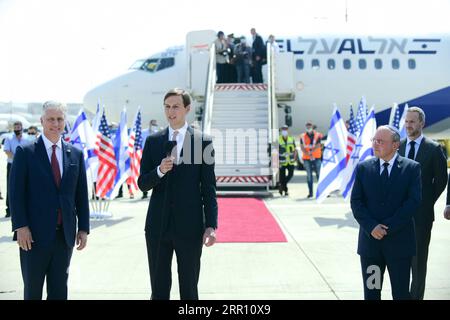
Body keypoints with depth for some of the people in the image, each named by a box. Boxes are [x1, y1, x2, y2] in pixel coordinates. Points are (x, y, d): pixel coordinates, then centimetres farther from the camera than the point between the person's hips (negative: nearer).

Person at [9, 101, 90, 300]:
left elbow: (81, 195, 9)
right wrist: (20, 226, -13)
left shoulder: (76, 155, 8)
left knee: (59, 290, 11)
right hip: (34, 234, -3)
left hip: (65, 235, 3)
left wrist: (83, 228, 4)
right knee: (32, 290, 10)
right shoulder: (25, 152, -2)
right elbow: (16, 192, -5)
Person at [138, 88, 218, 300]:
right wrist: (160, 171, -15)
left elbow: (209, 189, -1)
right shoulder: (153, 141, 7)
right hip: (158, 226, 2)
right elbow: (142, 184, 5)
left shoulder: (203, 141, 0)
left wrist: (211, 226, -7)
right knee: (159, 290, 10)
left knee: (189, 290, 7)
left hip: (189, 227, -2)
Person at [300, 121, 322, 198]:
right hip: (307, 159, 1)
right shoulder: (302, 136, 7)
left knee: (319, 174, -4)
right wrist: (309, 154, -14)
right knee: (309, 175, 3)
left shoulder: (317, 135, 3)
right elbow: (302, 148, -1)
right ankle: (310, 192, 7)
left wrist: (311, 151, -21)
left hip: (317, 158, -1)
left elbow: (318, 146, -7)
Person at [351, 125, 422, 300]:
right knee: (371, 291, 11)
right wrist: (371, 227, -13)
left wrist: (388, 227, -14)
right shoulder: (363, 168, 5)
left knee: (401, 293, 6)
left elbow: (413, 201, -10)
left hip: (399, 241, -2)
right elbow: (356, 202, 0)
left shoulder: (412, 168, -2)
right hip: (370, 239, 2)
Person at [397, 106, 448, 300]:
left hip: (421, 212, -3)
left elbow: (441, 179, 1)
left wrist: (428, 202, 0)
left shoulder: (433, 149, -4)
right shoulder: (397, 146, 5)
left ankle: (416, 295, 15)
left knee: (418, 257, 5)